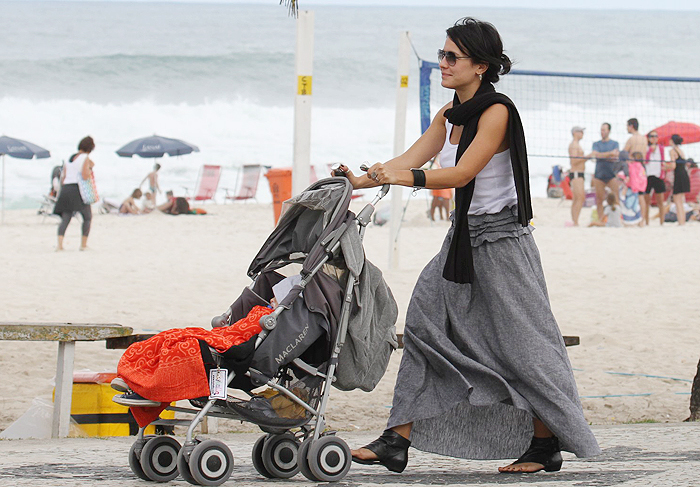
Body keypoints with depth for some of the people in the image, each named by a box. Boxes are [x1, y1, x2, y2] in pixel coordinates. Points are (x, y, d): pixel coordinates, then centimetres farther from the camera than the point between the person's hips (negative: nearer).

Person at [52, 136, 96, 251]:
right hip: (78, 190, -5)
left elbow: (63, 177, 16)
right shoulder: (85, 158, -3)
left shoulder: (69, 158, 17)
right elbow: (85, 176, -14)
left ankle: (59, 243, -17)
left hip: (66, 189, 5)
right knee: (87, 217, 11)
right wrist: (91, 168, 3)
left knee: (65, 219, 0)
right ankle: (83, 244, 7)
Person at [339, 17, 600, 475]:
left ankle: (547, 446, 9)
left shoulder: (497, 111, -16)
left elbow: (462, 172, -24)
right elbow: (408, 161, 6)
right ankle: (398, 441, 1)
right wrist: (361, 181, -8)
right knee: (425, 325, 1)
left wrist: (405, 177, -31)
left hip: (500, 239, -8)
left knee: (519, 343, -3)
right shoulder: (450, 115, 9)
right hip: (463, 236, 8)